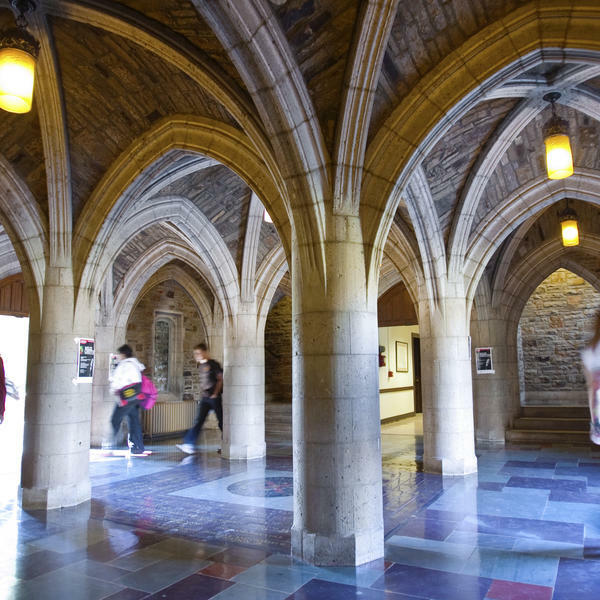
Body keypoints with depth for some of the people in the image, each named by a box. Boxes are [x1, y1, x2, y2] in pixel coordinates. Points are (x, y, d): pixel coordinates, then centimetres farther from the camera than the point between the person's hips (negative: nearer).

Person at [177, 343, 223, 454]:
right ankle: (189, 445, -6)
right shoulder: (200, 365, 11)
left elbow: (220, 379, -9)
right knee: (199, 421, -1)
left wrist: (215, 394, -11)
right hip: (205, 398, 6)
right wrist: (203, 391, 11)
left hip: (214, 397, -6)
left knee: (221, 421, 3)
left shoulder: (213, 364, -10)